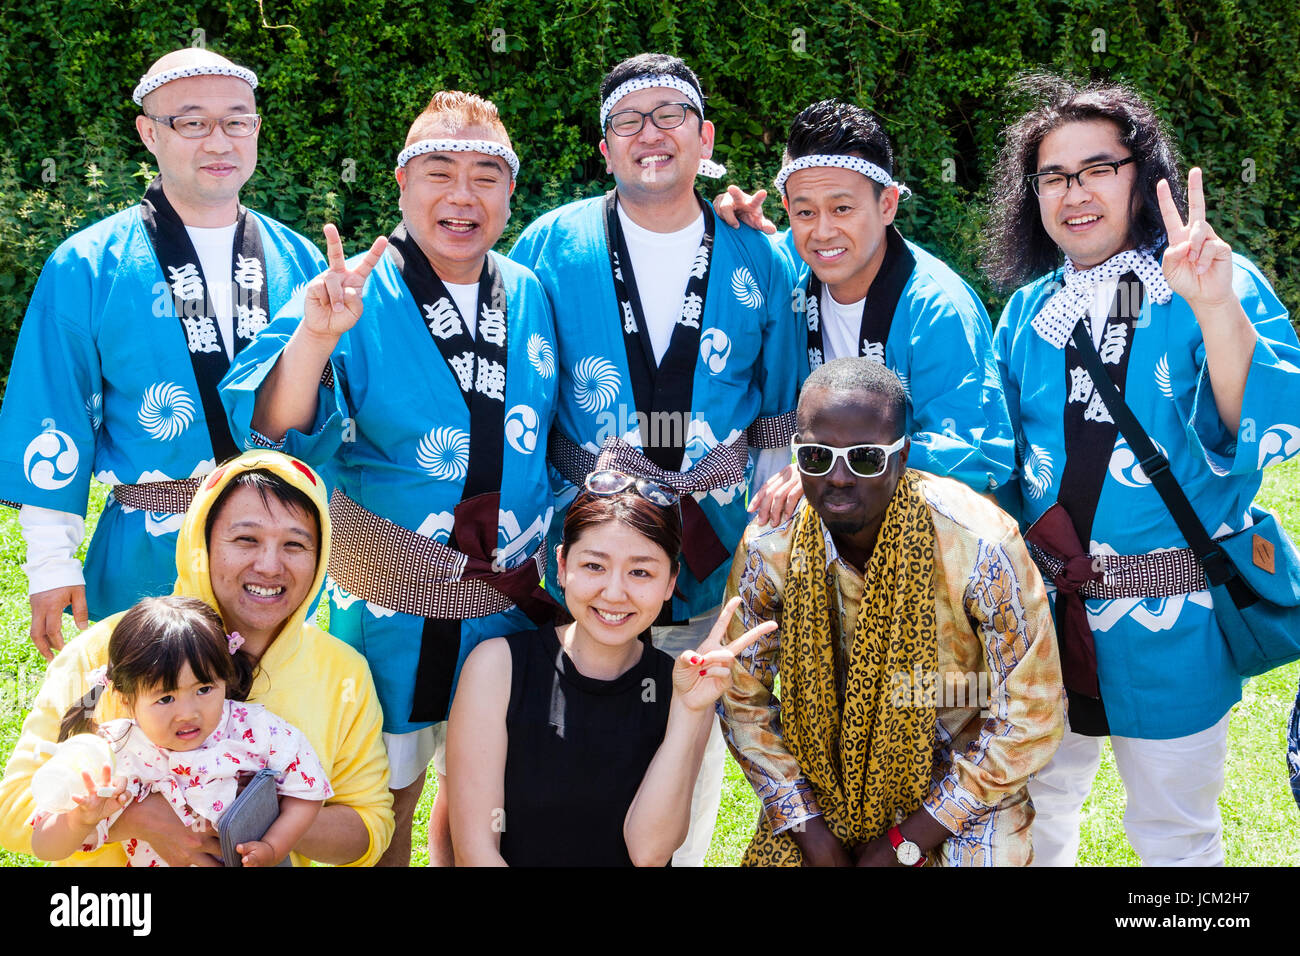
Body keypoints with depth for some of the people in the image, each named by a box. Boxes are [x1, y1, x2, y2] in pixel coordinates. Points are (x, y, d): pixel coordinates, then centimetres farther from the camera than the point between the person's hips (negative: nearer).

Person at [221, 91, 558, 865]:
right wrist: (313, 338, -39)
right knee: (383, 805, 9)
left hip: (509, 607, 4)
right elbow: (275, 433, -23)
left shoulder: (530, 298, 3)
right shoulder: (355, 296, -12)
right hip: (390, 615, -4)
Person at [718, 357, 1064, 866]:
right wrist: (809, 829, -8)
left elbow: (1029, 719, -16)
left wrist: (905, 844, -14)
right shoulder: (769, 547, -13)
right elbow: (741, 696, 0)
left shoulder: (980, 548, -23)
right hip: (824, 789, 3)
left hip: (960, 792, -2)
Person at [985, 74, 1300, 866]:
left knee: (1175, 836, 13)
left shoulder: (1220, 286, -9)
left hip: (1171, 628, -4)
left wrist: (1216, 309, -35)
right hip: (1044, 615, 4)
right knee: (1032, 815, 21)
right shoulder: (1029, 310, 4)